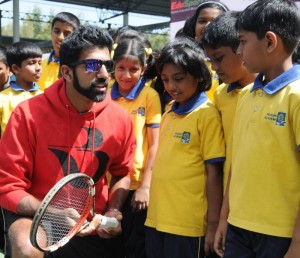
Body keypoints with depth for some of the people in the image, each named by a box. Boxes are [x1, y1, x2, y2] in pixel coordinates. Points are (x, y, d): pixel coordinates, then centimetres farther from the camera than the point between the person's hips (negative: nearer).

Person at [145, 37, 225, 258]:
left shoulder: (207, 114, -10)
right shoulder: (168, 113, 11)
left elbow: (214, 172, -11)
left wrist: (213, 224, -11)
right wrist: (155, 212, 14)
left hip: (188, 224, -6)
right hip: (156, 219, 7)